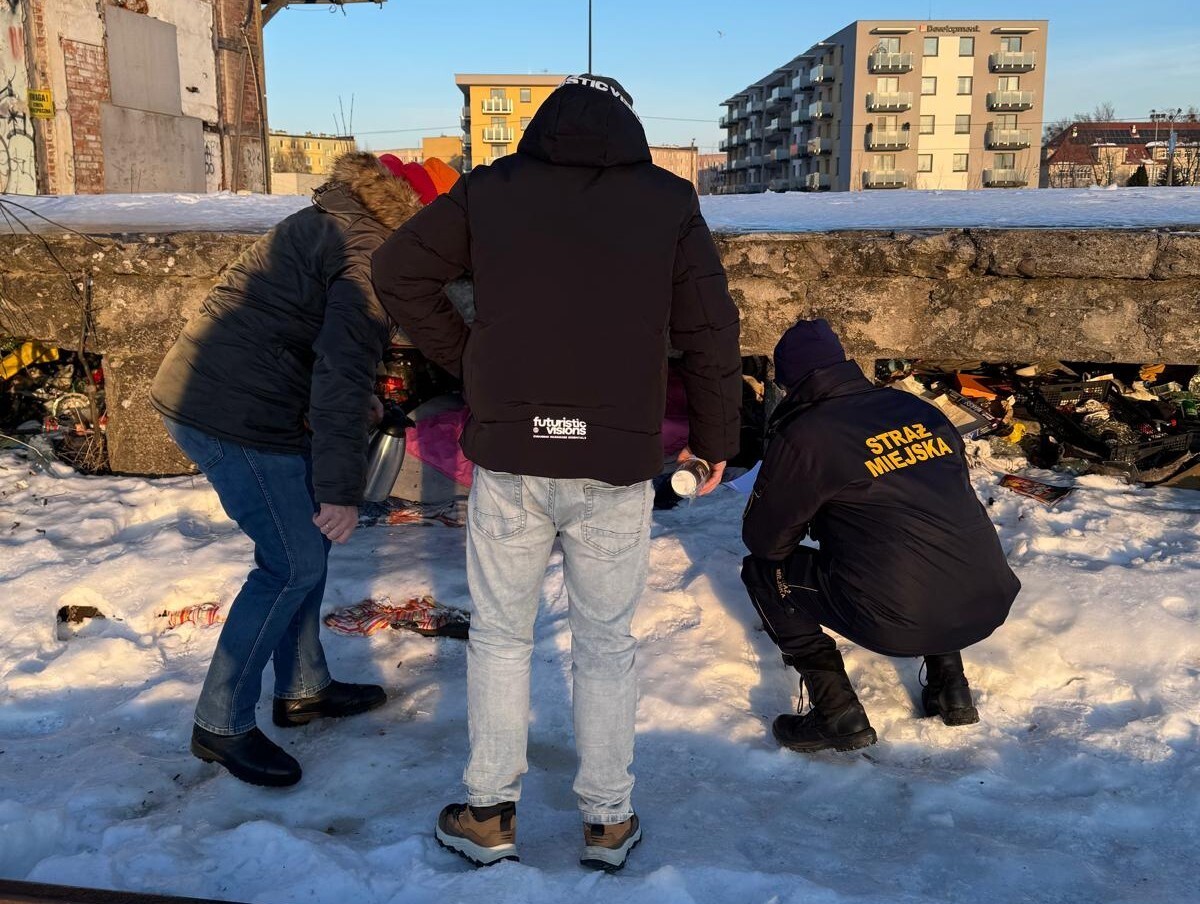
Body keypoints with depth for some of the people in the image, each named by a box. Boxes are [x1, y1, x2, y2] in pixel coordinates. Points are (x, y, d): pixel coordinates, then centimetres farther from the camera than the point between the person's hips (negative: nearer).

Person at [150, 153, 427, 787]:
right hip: (239, 418, -10)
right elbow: (342, 373, -21)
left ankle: (304, 689, 30)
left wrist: (360, 402, 38)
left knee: (305, 543, 18)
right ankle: (220, 724, 11)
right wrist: (341, 489, -19)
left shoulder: (322, 222, 18)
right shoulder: (371, 256, -13)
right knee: (294, 564, -1)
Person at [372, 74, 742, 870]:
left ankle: (490, 813, 25)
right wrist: (716, 439, 13)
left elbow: (398, 271, 7)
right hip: (618, 465, 0)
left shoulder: (491, 190, 4)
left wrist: (463, 356, 12)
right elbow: (712, 332, 2)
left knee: (500, 637, 16)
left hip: (509, 457, 0)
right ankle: (608, 822, 24)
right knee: (605, 644, 15)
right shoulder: (669, 201, 2)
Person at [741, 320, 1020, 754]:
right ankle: (950, 687, 27)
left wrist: (814, 523, 26)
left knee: (764, 570, 13)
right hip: (989, 605, 7)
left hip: (899, 624, -6)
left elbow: (763, 538, 4)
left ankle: (839, 714, 7)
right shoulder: (920, 409, 13)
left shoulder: (801, 436, -5)